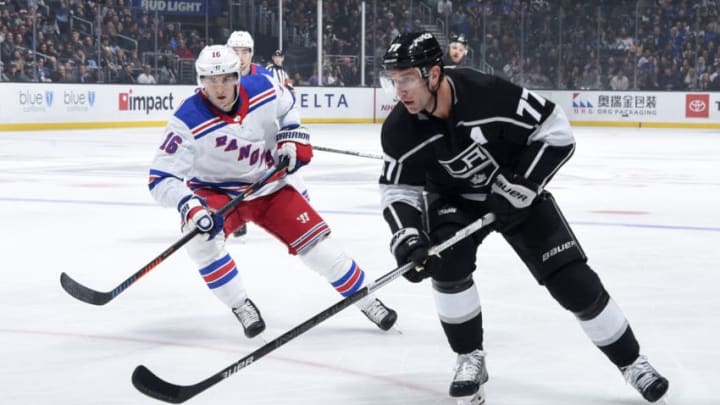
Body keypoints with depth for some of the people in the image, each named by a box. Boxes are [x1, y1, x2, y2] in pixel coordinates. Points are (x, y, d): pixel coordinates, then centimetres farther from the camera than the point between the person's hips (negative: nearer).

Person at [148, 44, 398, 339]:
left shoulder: (262, 89, -15)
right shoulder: (188, 121, -26)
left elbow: (287, 107, 11)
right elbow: (161, 178, -28)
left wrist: (292, 138, -4)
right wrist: (188, 206, -44)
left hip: (268, 186, 3)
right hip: (215, 192, -2)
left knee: (315, 240, -4)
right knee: (200, 234, -32)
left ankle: (367, 301, 16)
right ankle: (242, 307, -14)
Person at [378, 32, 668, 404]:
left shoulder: (489, 94, -33)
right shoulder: (399, 130, -22)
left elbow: (557, 132, -24)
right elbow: (398, 189, -11)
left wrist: (520, 186, -27)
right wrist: (405, 234, -28)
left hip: (518, 194, -2)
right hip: (453, 199, 3)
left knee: (573, 280, -7)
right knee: (447, 262, -25)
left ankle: (631, 362, 10)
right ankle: (470, 359, -3)